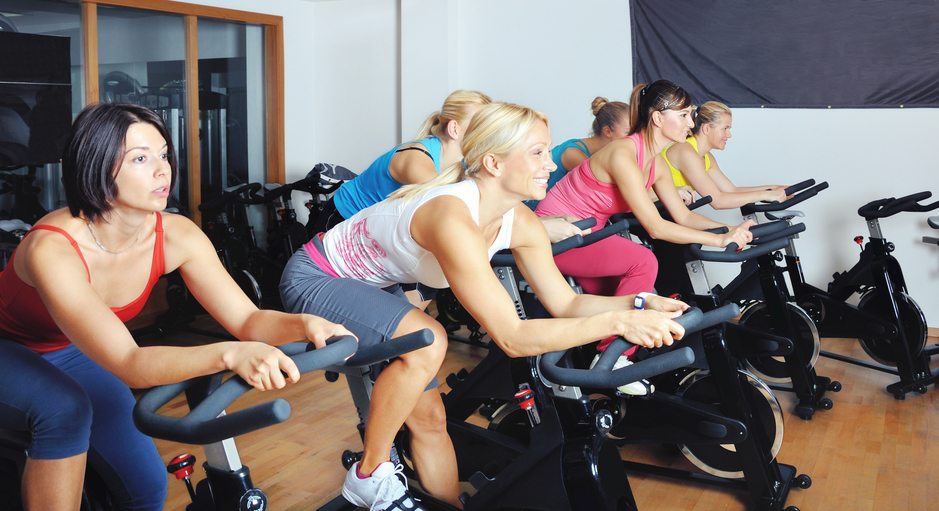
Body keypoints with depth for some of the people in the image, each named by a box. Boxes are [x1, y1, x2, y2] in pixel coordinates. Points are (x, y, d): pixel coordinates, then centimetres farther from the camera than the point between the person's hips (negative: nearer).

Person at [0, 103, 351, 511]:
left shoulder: (176, 236, -22)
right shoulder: (52, 248, -37)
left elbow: (247, 320, -21)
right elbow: (128, 364, -46)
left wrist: (304, 324, -44)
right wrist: (230, 355, -62)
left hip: (76, 355, 5)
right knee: (66, 410, -35)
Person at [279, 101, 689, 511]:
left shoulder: (520, 222, -11)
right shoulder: (454, 219, -38)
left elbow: (565, 304, -6)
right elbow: (512, 338, -40)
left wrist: (640, 303, -21)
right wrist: (618, 322, -41)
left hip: (369, 287, 8)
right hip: (313, 280, -8)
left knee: (430, 416, 6)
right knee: (426, 342, -32)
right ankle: (370, 476, -12)